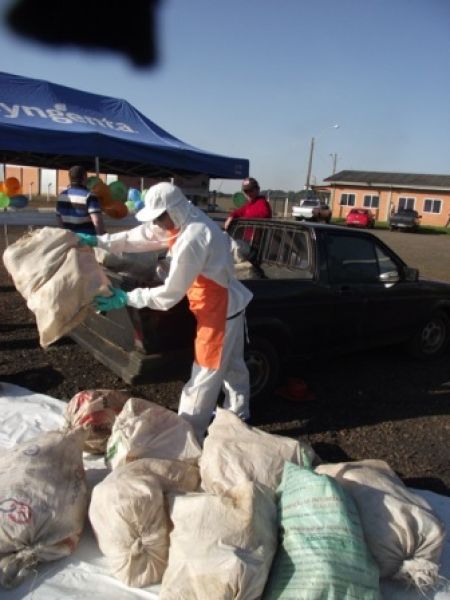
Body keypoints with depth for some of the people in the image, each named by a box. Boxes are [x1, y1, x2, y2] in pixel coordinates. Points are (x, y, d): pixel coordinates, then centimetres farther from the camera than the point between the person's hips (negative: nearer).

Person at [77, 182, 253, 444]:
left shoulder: (193, 239, -30)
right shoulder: (189, 220, 0)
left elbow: (170, 294, -25)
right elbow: (140, 237, 7)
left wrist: (126, 298, -19)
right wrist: (97, 241, 5)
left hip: (220, 309, -10)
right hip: (230, 303, 10)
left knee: (205, 376, 2)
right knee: (232, 365, 26)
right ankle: (239, 414, 46)